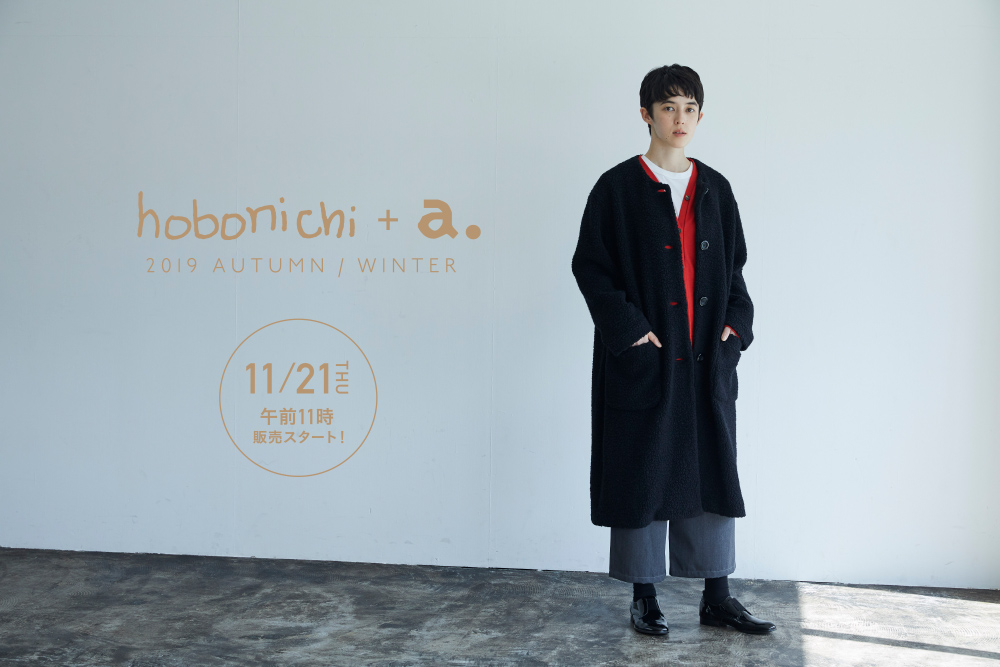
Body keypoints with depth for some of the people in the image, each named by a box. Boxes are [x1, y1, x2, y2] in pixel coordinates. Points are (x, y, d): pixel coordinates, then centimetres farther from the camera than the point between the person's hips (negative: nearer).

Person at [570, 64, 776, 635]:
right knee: (642, 474, 3)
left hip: (708, 359, 4)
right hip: (643, 360, -4)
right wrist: (628, 329, -14)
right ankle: (644, 597, 17)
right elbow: (590, 266, -5)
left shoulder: (715, 189, 10)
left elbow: (734, 267, 15)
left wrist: (737, 324, 1)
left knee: (713, 472, 8)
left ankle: (717, 598, 19)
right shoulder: (618, 188, -3)